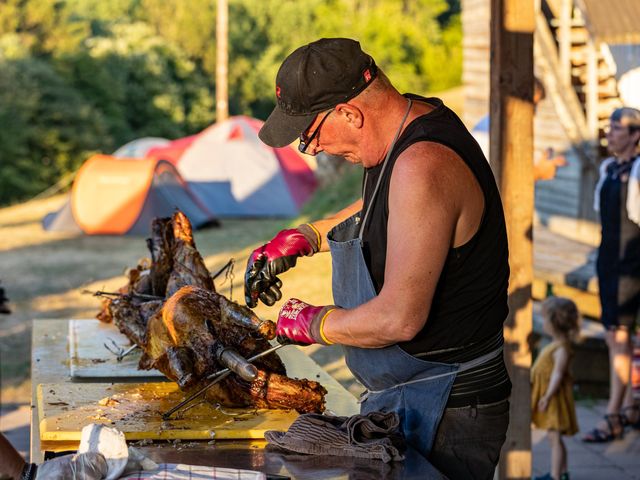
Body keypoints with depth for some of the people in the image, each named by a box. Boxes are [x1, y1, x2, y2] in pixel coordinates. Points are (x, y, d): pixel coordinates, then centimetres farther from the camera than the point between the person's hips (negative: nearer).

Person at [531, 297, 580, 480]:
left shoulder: (561, 348, -20)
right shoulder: (556, 345, 12)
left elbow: (558, 374, -24)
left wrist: (547, 396, -26)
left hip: (556, 398, -10)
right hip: (549, 395, 10)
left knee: (555, 437, -7)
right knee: (553, 437, 17)